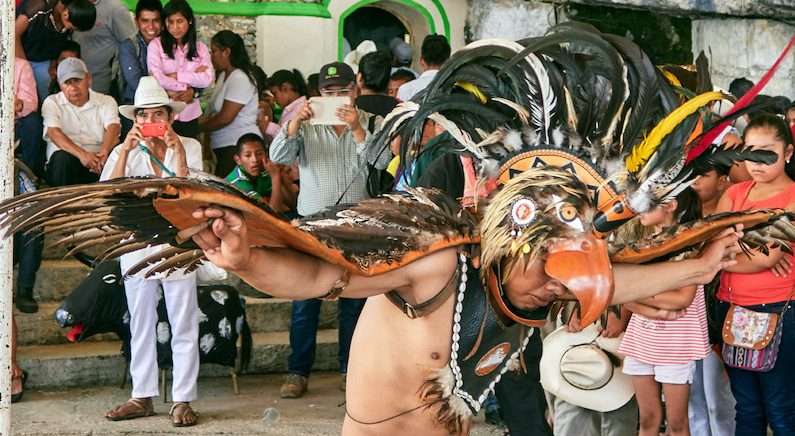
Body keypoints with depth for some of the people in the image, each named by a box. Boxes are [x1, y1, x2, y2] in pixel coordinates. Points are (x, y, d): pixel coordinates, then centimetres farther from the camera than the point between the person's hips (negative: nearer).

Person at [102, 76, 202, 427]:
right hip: (137, 245, 2)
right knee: (141, 326, 8)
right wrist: (126, 151, -18)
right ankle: (143, 397, 15)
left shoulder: (189, 148, 2)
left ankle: (182, 400, 4)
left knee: (184, 326, -1)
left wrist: (179, 154, -18)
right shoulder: (125, 152, 4)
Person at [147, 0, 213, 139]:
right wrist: (189, 87, -7)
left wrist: (176, 76, -11)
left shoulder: (200, 48, 9)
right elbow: (157, 79, -13)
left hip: (189, 116, 3)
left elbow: (208, 79, -5)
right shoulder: (156, 44, -1)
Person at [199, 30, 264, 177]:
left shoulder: (240, 78, -13)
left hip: (238, 147, -10)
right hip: (223, 146, 10)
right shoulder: (223, 76, 18)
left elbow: (225, 118, -17)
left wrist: (199, 127, -6)